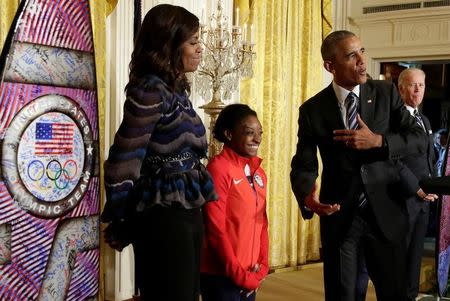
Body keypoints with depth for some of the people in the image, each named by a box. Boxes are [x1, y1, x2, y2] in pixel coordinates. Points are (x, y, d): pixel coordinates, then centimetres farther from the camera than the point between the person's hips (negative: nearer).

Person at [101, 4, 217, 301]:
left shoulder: (176, 89, 12)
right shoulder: (150, 90, -16)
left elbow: (184, 153, 9)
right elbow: (122, 161, -18)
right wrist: (120, 222, -7)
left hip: (187, 212, 9)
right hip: (163, 217, -9)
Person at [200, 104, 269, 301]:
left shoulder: (258, 172, 9)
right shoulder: (219, 168, -13)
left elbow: (261, 224, 12)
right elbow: (215, 229, -16)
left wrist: (262, 267, 1)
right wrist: (239, 275, -13)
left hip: (250, 277, 7)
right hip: (221, 275, -7)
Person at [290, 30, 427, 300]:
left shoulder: (386, 93, 0)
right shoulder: (313, 109, -3)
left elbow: (419, 139, -3)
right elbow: (303, 165, -6)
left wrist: (378, 141, -20)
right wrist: (307, 196, -27)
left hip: (385, 212, 1)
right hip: (339, 215, 0)